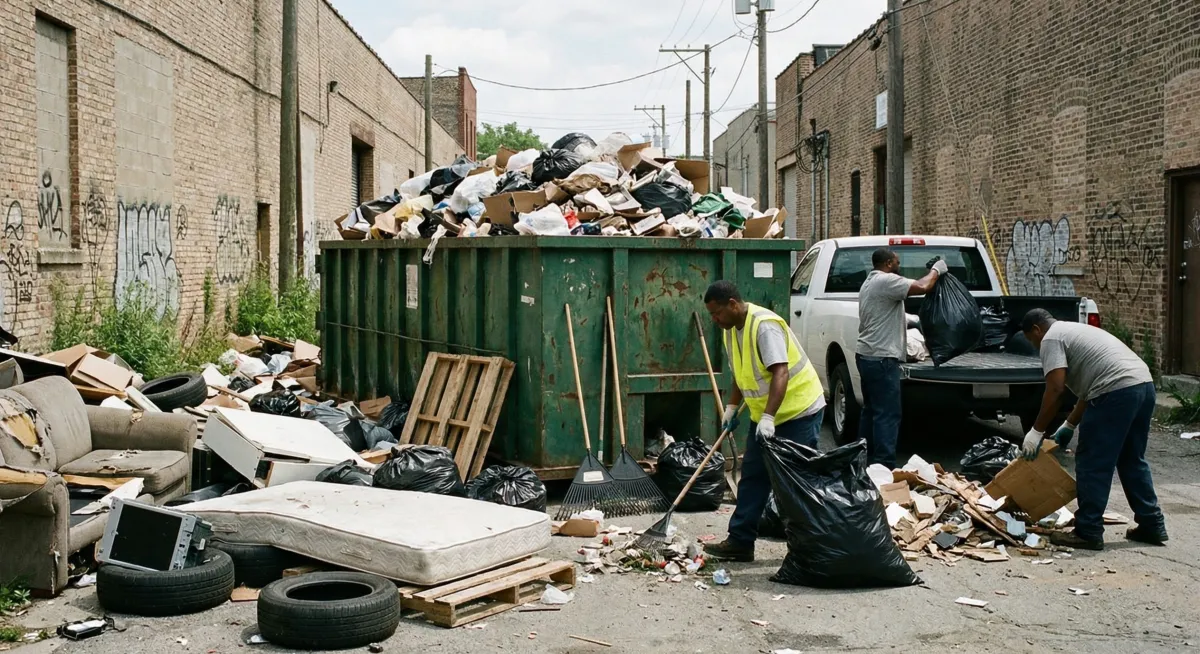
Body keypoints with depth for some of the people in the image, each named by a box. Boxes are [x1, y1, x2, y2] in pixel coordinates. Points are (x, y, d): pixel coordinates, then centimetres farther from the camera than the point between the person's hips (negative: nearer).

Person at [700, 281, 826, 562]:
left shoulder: (765, 326, -24)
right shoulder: (731, 331, 5)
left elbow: (780, 373, -32)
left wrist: (768, 417, -39)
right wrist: (731, 407, 13)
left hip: (800, 410, -9)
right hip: (764, 415, 9)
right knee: (752, 476, 8)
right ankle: (740, 541, 13)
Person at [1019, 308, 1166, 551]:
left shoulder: (1051, 339, 2)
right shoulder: (1073, 331, 31)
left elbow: (1055, 391, -8)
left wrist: (1037, 431, -1)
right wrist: (1069, 426, 33)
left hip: (1117, 392, -10)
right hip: (1144, 385, 10)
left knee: (1093, 464, -1)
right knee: (1132, 461, 21)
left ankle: (1088, 533, 3)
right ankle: (1152, 526, 25)